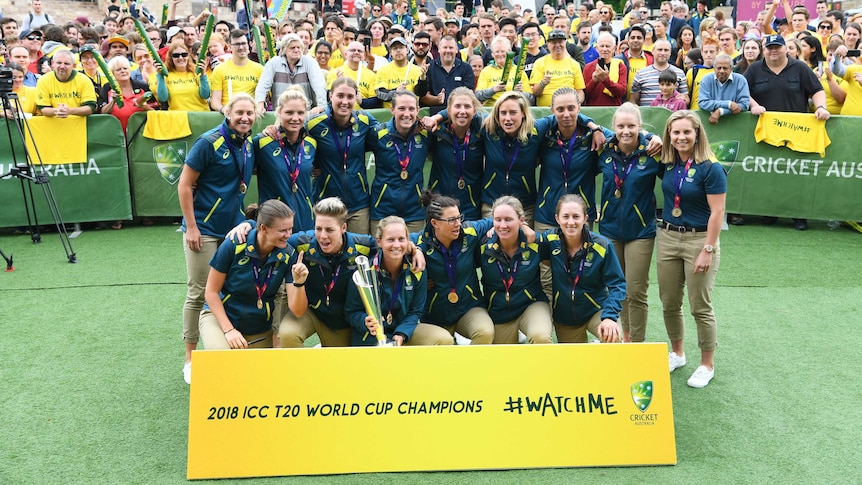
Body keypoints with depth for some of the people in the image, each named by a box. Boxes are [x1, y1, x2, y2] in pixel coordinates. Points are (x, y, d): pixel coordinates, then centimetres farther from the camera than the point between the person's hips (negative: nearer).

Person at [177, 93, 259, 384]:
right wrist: (191, 227, -15)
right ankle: (190, 359, 14)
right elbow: (184, 185, -12)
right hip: (205, 229, -6)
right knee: (198, 293, 1)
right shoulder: (209, 142, -14)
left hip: (235, 229, 6)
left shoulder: (249, 145, 4)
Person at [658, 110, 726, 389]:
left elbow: (717, 212, -15)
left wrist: (708, 250, -18)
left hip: (698, 239, -5)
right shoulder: (667, 163, 2)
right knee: (669, 303, 13)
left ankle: (707, 365, 18)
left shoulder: (710, 168, -13)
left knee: (700, 307, 2)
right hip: (667, 237, 6)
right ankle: (677, 353, 34)